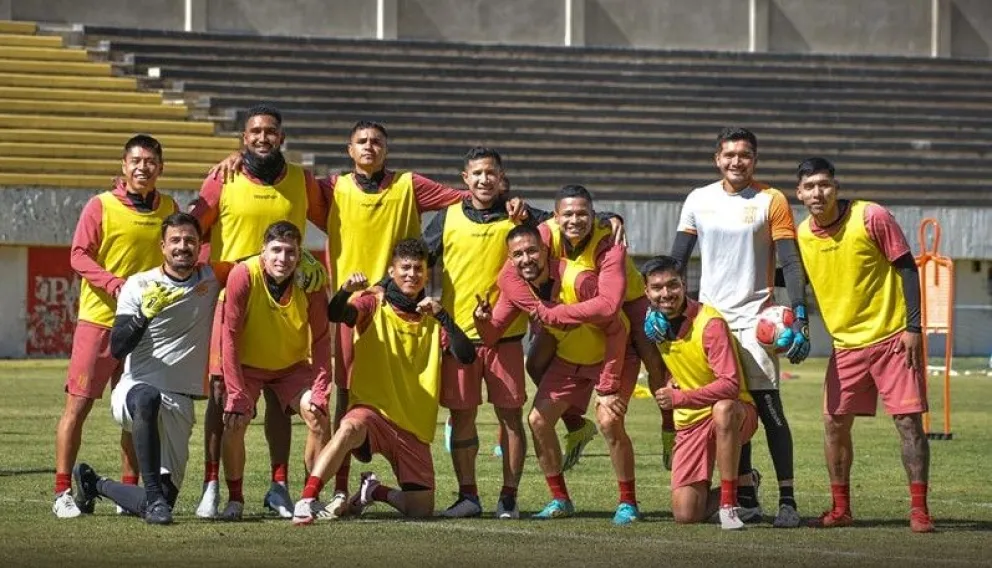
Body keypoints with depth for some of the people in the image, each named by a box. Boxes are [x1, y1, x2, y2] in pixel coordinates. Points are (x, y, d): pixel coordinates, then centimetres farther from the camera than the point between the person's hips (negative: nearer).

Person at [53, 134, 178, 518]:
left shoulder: (169, 209, 8)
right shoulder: (101, 206, -5)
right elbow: (79, 256, -8)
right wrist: (115, 284, -21)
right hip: (99, 318, -4)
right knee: (78, 404, -4)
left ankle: (130, 489, 18)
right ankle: (63, 492, 0)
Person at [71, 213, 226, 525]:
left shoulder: (211, 279, 6)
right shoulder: (139, 286, -3)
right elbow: (118, 349, -11)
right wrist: (144, 314, -29)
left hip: (180, 403, 4)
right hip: (133, 390, -4)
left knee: (165, 497, 0)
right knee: (148, 397, -43)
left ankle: (96, 484, 30)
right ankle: (153, 495, -36)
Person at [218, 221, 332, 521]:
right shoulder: (243, 276, -26)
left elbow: (321, 339, -11)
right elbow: (229, 336, -23)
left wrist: (319, 390, -20)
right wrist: (236, 393, -27)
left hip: (293, 366, 2)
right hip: (247, 365, -2)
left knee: (318, 418, -18)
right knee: (234, 422, -22)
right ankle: (234, 499, -3)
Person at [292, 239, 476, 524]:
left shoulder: (432, 318, 10)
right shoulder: (375, 304, 2)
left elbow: (466, 356, -4)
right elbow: (336, 315, -18)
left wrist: (443, 317, -17)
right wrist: (346, 290, -40)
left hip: (414, 426, 4)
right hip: (371, 408, -4)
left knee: (421, 510, -3)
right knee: (350, 428, -40)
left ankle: (374, 490, 26)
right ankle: (307, 500, -41)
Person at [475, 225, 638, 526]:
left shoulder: (578, 280, -32)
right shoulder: (513, 286, -14)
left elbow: (616, 331, -25)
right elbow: (491, 337, -8)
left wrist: (608, 386, -26)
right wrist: (483, 320, -32)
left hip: (612, 355, -6)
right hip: (568, 358, 6)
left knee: (609, 420, -24)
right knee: (538, 420, -4)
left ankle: (628, 503, -9)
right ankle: (560, 501, 10)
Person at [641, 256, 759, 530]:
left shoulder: (710, 324, -19)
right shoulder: (655, 325, 2)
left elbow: (730, 384, -27)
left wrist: (678, 398, -30)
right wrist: (662, 385, 0)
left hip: (733, 413, -5)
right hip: (689, 423, 5)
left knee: (722, 409, -44)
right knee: (685, 514, -8)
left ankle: (729, 504, -33)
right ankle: (743, 486, 23)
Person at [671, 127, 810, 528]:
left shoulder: (771, 201, -2)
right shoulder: (699, 200, 8)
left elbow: (791, 264, -5)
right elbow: (676, 260, 13)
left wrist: (799, 318, -14)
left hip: (754, 316, -4)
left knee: (767, 406, -9)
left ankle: (787, 499, -6)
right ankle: (746, 496, 11)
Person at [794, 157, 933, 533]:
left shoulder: (871, 217, -11)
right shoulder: (802, 235, 1)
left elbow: (907, 268, -7)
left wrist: (913, 326, -13)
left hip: (893, 338, -5)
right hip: (846, 344, 5)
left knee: (908, 420, -8)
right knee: (834, 423, 3)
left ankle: (919, 510, -4)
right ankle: (841, 509, 16)